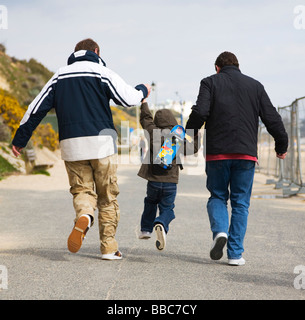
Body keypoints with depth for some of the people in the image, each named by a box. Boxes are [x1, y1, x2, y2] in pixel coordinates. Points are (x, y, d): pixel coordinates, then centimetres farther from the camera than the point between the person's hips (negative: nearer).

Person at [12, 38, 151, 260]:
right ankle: (109, 247, 7)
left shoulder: (59, 77, 15)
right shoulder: (102, 73, 2)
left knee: (82, 190, 9)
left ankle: (84, 215, -27)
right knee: (108, 196, 8)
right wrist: (143, 91, 20)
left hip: (71, 144, 3)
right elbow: (129, 99, -3)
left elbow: (37, 108, 11)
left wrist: (20, 139, 16)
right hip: (101, 142, -2)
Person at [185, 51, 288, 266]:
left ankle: (219, 231, -12)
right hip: (246, 153, 1)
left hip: (217, 152, -1)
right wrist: (282, 145, 20)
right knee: (240, 203, 8)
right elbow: (272, 118, 9)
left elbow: (200, 113, -10)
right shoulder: (255, 86, 12)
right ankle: (235, 254, 4)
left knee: (217, 197, 15)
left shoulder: (210, 82, 5)